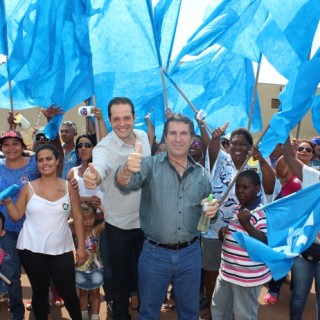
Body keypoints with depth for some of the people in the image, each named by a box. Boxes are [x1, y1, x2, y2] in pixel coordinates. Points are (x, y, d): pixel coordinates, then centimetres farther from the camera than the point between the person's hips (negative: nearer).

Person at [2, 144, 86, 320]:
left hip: (62, 249, 0)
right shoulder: (28, 188, -1)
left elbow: (78, 217, 0)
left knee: (68, 292, 6)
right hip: (32, 249, 0)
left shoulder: (68, 187, -1)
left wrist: (81, 246, -2)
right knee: (40, 292, 13)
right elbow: (16, 216, 2)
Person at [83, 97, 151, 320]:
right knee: (122, 275, 13)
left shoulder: (144, 137, -4)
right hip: (119, 224, -4)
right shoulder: (104, 147, -21)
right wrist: (93, 176, -68)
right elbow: (100, 167, -45)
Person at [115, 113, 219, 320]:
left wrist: (213, 209, -12)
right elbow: (126, 184, -25)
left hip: (190, 253, 3)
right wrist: (127, 169, -47)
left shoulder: (201, 173, 3)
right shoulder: (151, 165, -7)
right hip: (155, 253, -2)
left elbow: (208, 209, 12)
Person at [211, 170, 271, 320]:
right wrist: (222, 232, -2)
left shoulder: (263, 213, -18)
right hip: (227, 271, 8)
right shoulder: (235, 209, 8)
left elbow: (266, 243, -23)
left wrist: (247, 224, -31)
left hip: (248, 276, -8)